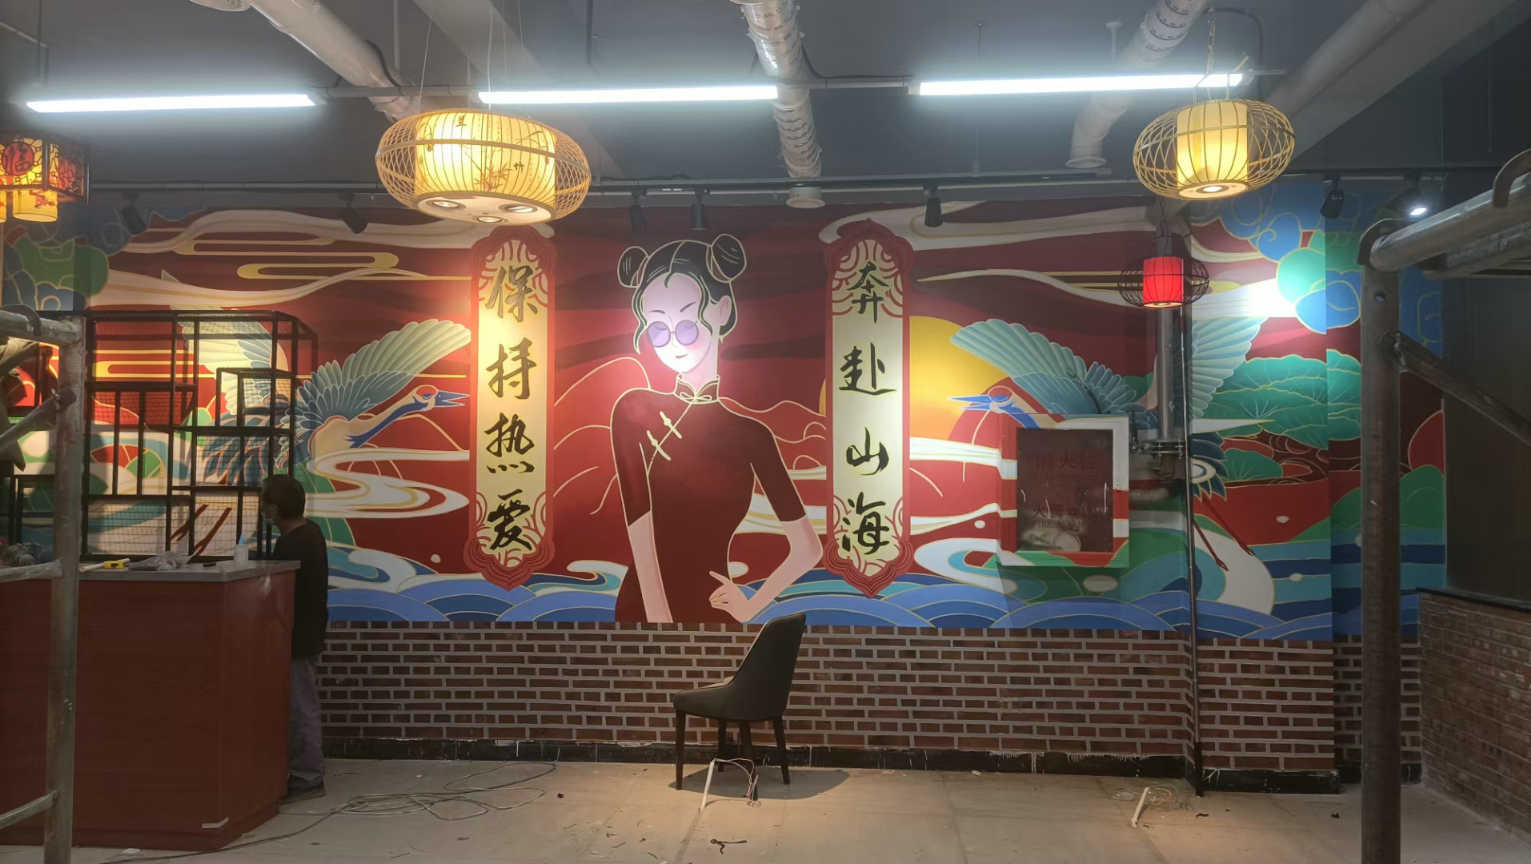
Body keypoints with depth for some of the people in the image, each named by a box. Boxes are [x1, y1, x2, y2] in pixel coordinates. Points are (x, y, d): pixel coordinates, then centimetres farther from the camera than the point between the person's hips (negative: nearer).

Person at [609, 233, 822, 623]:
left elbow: (807, 548, 7)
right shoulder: (635, 409, -1)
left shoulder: (751, 434, 2)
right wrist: (658, 617, -18)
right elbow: (639, 527, -11)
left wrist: (750, 607, 6)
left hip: (714, 614, 1)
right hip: (644, 609, -1)